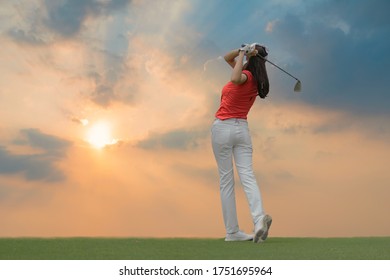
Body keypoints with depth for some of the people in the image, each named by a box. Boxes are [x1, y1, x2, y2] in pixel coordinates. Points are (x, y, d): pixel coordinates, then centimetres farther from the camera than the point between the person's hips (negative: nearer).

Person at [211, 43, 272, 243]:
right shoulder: (255, 78, 11)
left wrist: (242, 54, -25)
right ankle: (259, 219, -27)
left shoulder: (246, 75, -11)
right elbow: (227, 58, 19)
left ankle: (232, 231, 2)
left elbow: (235, 79, -38)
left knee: (226, 181, 1)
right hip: (242, 129, 6)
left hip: (223, 128, -6)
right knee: (247, 176, -5)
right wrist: (242, 51, 2)